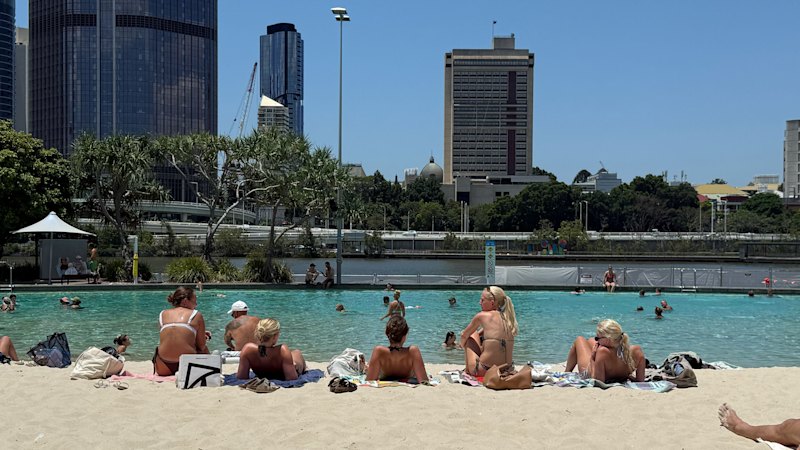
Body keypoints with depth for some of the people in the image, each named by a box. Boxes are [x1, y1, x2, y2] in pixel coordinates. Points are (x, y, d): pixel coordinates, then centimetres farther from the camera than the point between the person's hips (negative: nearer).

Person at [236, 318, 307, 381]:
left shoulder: (248, 348, -38)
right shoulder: (283, 350, -45)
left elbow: (241, 377, -27)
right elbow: (292, 378, -39)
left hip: (261, 376, 2)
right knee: (297, 352, 33)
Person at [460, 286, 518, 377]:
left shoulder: (482, 316, -7)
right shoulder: (507, 318, 6)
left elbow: (464, 336, 10)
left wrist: (463, 346, 29)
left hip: (485, 371, -6)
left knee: (471, 336, 17)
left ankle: (468, 370, 25)